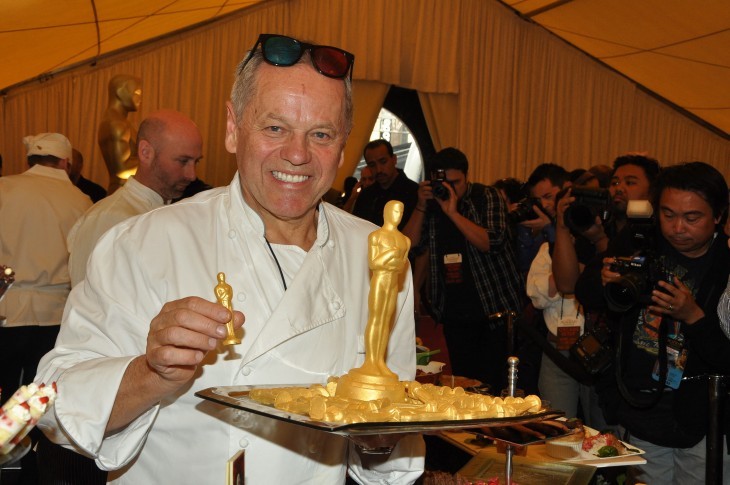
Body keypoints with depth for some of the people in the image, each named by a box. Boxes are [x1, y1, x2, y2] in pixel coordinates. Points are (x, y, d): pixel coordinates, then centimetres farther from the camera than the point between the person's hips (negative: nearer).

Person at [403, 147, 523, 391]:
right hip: (454, 313, 4)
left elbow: (492, 242, -18)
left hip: (494, 309, -4)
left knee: (496, 382, -3)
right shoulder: (431, 203, 7)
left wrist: (453, 213, -23)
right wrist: (420, 207, -10)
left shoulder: (487, 197, -4)